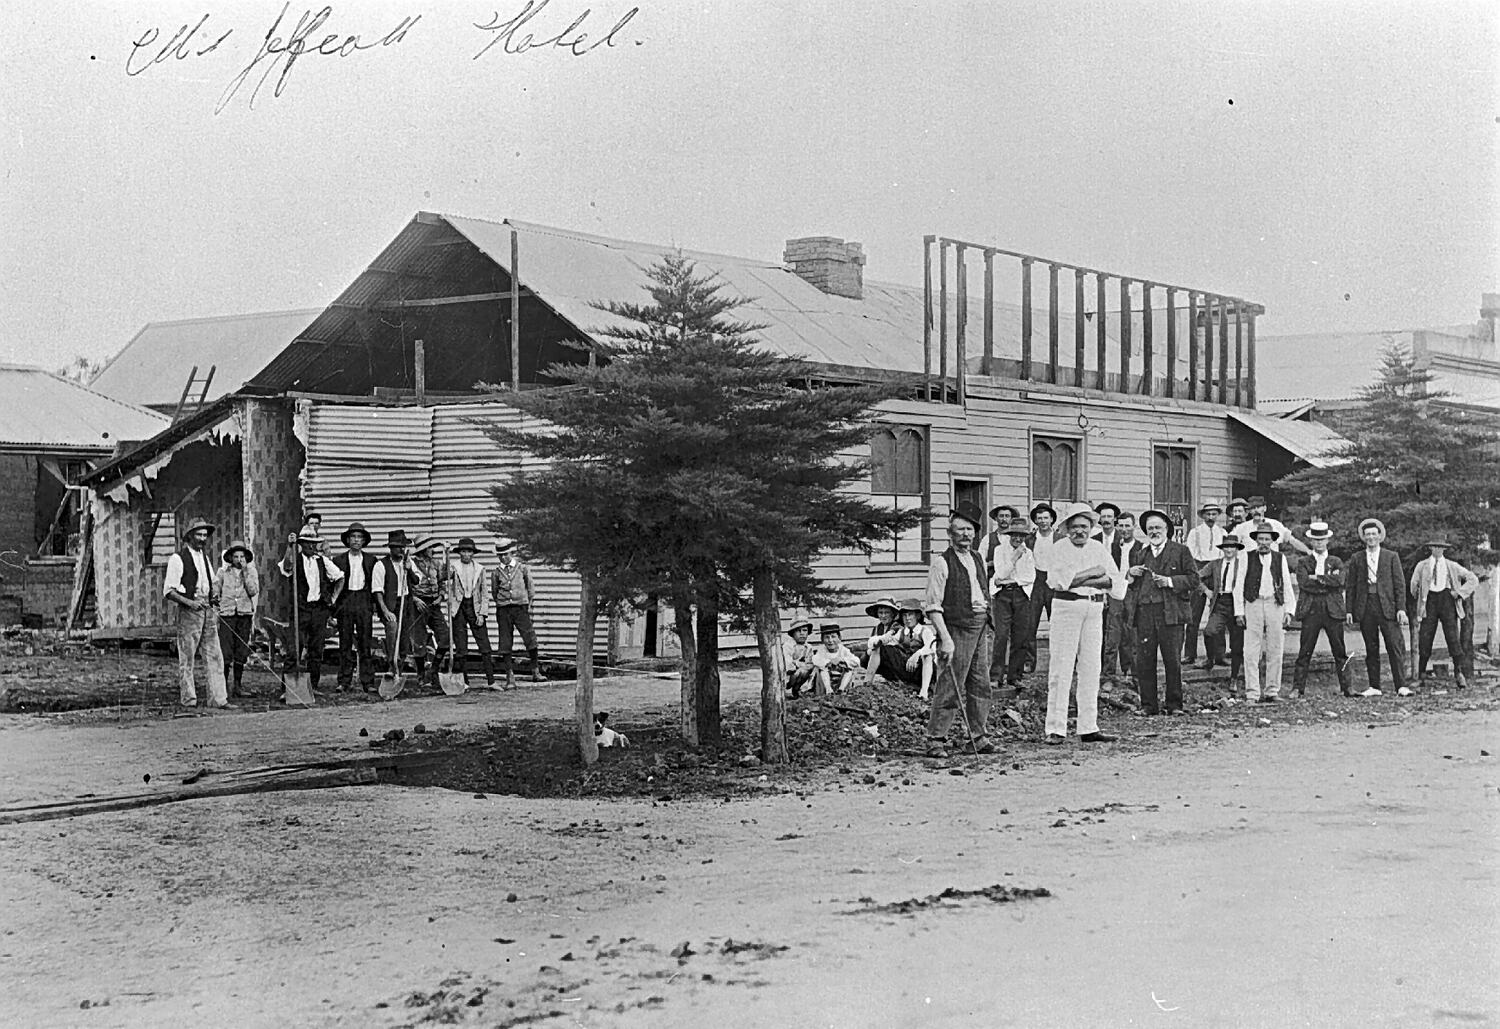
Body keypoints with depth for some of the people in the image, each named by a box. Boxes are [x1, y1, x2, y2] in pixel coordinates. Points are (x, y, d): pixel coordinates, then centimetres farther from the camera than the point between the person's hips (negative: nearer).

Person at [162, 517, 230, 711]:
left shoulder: (205, 558, 17)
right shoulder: (178, 559, -6)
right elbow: (168, 591, -10)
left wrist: (215, 596, 10)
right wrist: (189, 602, -21)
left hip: (208, 610, 7)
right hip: (188, 613, -7)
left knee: (214, 655, 2)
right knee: (187, 657, -1)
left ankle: (218, 698, 2)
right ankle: (188, 700, 5)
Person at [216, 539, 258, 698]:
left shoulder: (251, 572, 8)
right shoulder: (223, 572, 5)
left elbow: (253, 591, -6)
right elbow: (216, 594, 9)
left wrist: (245, 572, -9)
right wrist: (215, 616, 4)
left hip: (245, 614, 1)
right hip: (226, 615, -1)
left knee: (241, 654, 3)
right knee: (225, 653, -8)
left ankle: (237, 685, 11)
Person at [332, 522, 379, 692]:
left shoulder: (372, 560, 9)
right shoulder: (339, 560, 5)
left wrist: (375, 602, 5)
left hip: (364, 601, 0)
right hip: (345, 602, 0)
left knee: (366, 643, -2)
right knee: (345, 643, 1)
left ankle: (367, 682, 1)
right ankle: (345, 681, 5)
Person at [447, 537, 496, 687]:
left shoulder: (480, 569, 8)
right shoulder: (453, 568, 3)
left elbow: (485, 594, 7)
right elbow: (448, 589, -6)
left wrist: (482, 614, -2)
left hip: (475, 608, 1)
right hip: (458, 608, -1)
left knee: (484, 645, -5)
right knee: (460, 647, 1)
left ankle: (491, 680, -4)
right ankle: (463, 682, 8)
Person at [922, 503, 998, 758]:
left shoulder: (978, 559, 16)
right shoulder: (941, 562, -7)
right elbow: (933, 606, -12)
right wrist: (945, 639, -19)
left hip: (981, 627, 7)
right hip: (956, 628, -7)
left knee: (981, 685, 9)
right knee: (950, 687, -8)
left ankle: (978, 736, 19)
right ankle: (935, 740, -3)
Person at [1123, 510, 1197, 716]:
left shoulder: (1180, 551, 8)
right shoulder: (1138, 551, 19)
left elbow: (1193, 579, 2)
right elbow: (1126, 582, 26)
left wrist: (1170, 581, -10)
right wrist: (1130, 573, 4)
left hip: (1170, 612, -3)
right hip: (1143, 612, 3)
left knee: (1173, 660, -3)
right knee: (1143, 661, 0)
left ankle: (1174, 705, 6)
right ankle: (1148, 705, 7)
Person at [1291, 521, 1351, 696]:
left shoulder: (1336, 562, 14)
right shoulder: (1303, 562, 10)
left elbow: (1339, 581, -5)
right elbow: (1303, 583, -8)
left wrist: (1317, 578, -7)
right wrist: (1327, 580, -6)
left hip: (1333, 610, 2)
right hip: (1310, 610, -2)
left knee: (1340, 652, 3)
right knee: (1304, 652, -3)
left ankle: (1346, 687, 7)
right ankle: (1298, 687, -1)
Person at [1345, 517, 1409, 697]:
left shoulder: (1391, 557, 8)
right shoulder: (1356, 559, 12)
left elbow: (1400, 584, 4)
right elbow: (1349, 586, 10)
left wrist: (1401, 608, -6)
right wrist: (1349, 610, 1)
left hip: (1387, 606, -2)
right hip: (1365, 607, 2)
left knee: (1395, 647, -8)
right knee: (1371, 650, 5)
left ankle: (1401, 686, -8)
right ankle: (1374, 687, 8)